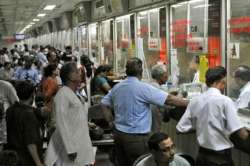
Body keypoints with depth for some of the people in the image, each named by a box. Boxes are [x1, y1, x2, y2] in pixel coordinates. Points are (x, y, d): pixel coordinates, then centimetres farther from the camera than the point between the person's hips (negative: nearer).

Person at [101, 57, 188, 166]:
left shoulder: (116, 87, 6)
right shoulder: (143, 88, -15)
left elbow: (104, 104, 15)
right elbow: (169, 99, -15)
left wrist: (111, 121, 15)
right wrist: (189, 103, -6)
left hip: (118, 133, 7)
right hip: (136, 136, -7)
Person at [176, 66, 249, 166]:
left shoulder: (194, 101, -2)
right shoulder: (225, 101, -16)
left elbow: (181, 129, 3)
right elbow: (242, 135, -19)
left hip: (202, 155, 5)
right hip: (221, 157, -4)